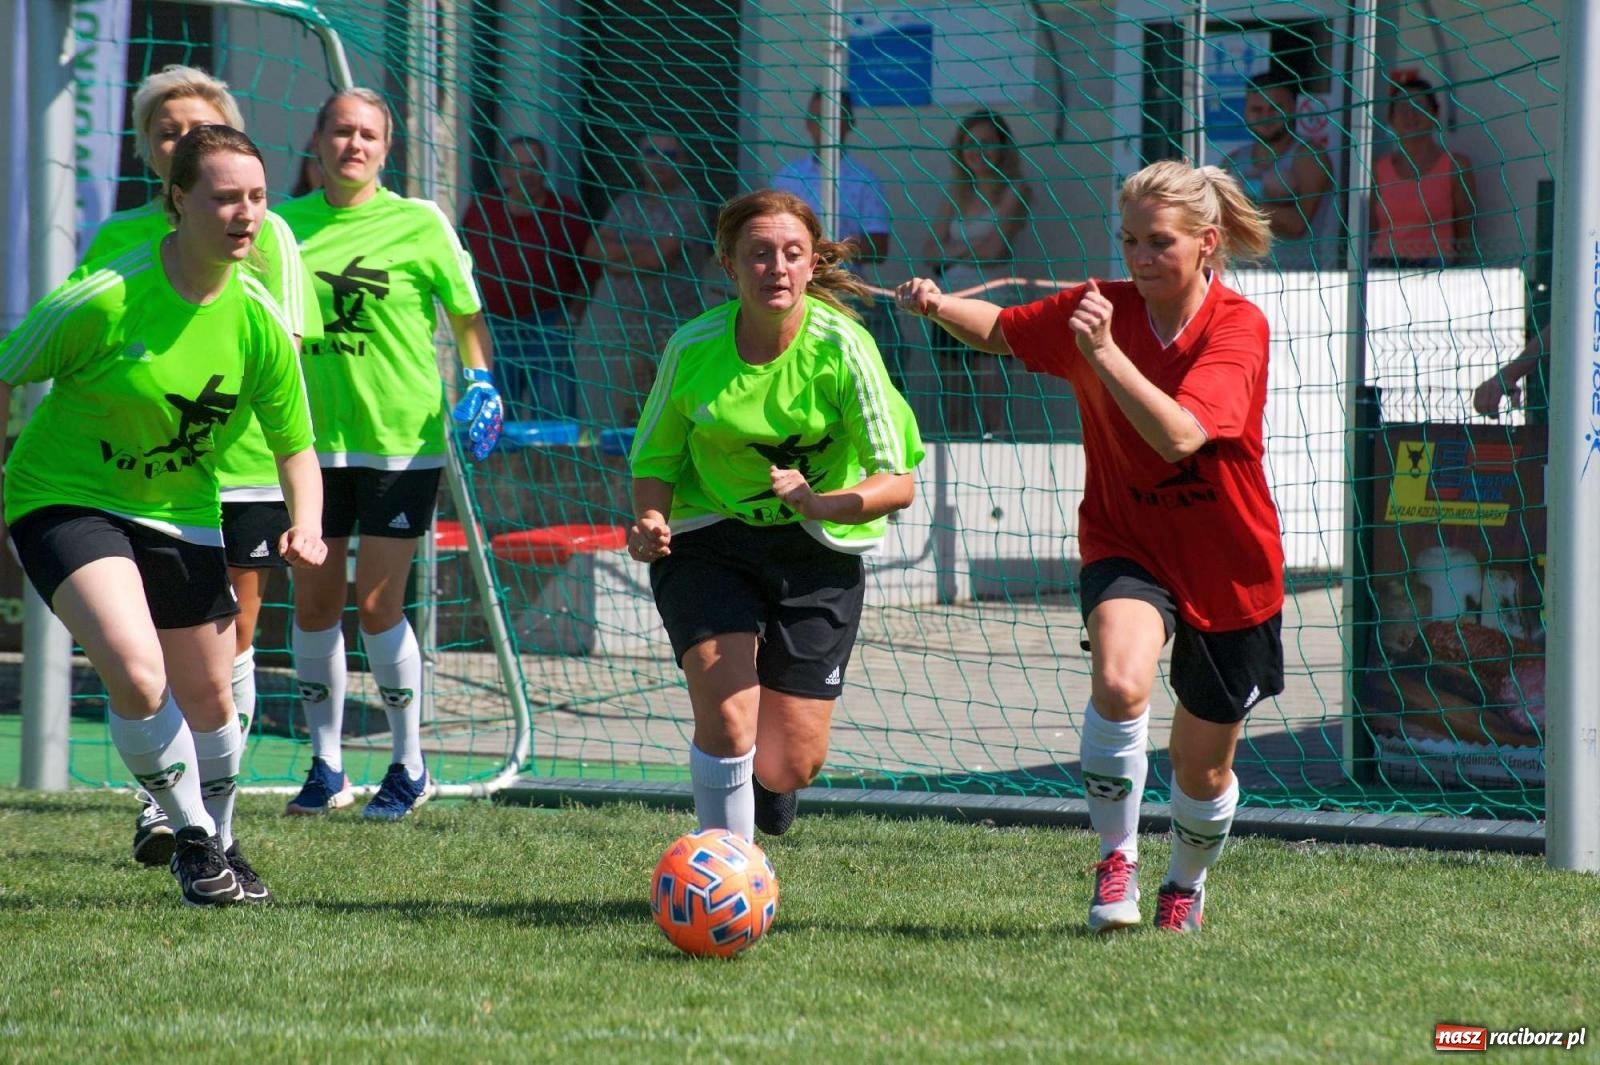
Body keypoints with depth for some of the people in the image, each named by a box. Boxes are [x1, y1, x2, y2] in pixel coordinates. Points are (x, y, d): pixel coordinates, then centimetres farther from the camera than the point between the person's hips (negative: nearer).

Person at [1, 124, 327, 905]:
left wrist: (306, 526, -13)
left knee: (208, 700, 12)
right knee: (136, 673, -27)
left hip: (182, 517, 5)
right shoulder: (103, 299, -21)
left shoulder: (259, 322, -7)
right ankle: (190, 837, -6)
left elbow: (294, 444, 5)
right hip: (66, 500, -5)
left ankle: (218, 843, 40)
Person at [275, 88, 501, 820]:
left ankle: (410, 767, 11)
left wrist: (480, 383, -9)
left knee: (377, 605, -4)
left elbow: (467, 314, 5)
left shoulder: (418, 223, -4)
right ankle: (325, 766, 17)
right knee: (314, 602, 4)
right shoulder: (289, 225, 4)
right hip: (315, 442, 3)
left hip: (402, 440, -3)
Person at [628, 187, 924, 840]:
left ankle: (769, 784, 39)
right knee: (727, 717, -22)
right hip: (708, 546, 0)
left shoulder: (840, 346, -16)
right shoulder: (694, 347, -12)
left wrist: (819, 504, -34)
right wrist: (652, 520, -19)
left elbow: (896, 482, -16)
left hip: (815, 549, 0)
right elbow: (653, 460, 2)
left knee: (788, 768, -1)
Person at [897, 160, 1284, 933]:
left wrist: (1104, 353, -41)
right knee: (1118, 682, -32)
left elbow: (1179, 435, -33)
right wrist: (938, 306, -11)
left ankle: (1187, 883, 44)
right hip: (1127, 546, 1)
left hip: (1228, 571, -1)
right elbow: (1002, 331, 10)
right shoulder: (1100, 308, -7)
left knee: (1202, 768, 12)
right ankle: (1115, 859, -13)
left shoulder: (1238, 327, -18)